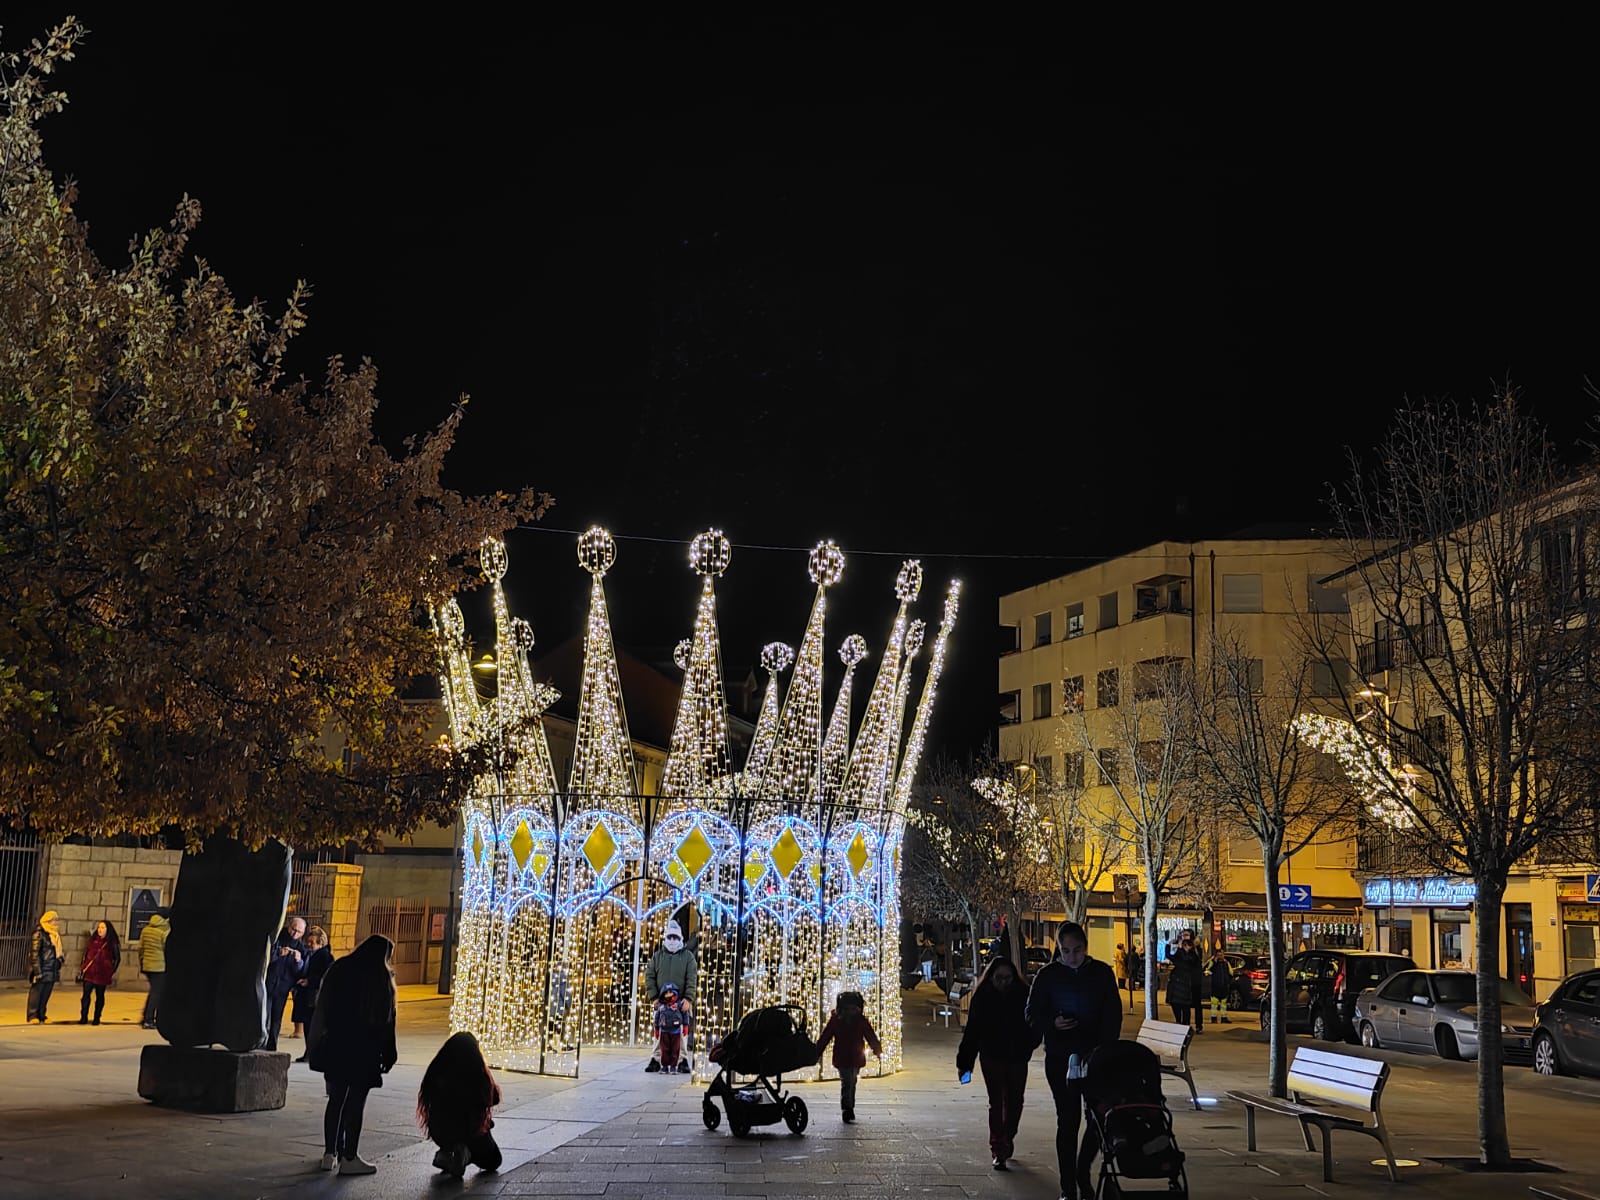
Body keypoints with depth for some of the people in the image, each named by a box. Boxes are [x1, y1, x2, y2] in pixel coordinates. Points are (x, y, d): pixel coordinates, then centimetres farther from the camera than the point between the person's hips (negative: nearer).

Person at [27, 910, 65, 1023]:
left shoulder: (55, 934, 14)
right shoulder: (39, 933, -9)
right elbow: (35, 953, -13)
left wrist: (58, 967, 17)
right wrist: (37, 970, -17)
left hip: (52, 970, 7)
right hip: (42, 969, -7)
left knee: (46, 995, 9)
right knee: (36, 993, -3)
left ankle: (42, 1016, 15)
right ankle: (32, 1016, 2)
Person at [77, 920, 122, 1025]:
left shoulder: (112, 943, 0)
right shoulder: (93, 940, 9)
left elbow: (117, 958, 5)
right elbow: (86, 954, 15)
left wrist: (112, 972, 0)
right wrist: (82, 967, 8)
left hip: (102, 974, -2)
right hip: (89, 972, 2)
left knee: (100, 995, 6)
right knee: (86, 994, -4)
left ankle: (97, 1018, 14)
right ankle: (83, 1017, 1)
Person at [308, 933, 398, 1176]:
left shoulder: (339, 969, 8)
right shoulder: (380, 977, -8)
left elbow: (323, 1009, 12)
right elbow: (385, 1019, -8)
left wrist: (321, 1044, 18)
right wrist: (388, 1053, -3)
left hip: (336, 1046, 5)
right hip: (364, 1050, -5)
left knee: (336, 1099, 12)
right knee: (356, 1101, -2)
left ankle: (330, 1153, 16)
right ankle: (349, 1158, -1)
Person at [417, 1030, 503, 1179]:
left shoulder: (436, 1071, -14)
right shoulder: (477, 1072, -22)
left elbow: (426, 1098, 4)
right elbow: (494, 1098, -6)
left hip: (439, 1132, 4)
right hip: (472, 1131, -4)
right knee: (492, 1161, 23)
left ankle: (448, 1153, 7)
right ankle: (465, 1154, -8)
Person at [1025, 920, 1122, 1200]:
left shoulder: (1102, 973, 1)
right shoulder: (1048, 975, -2)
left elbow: (1113, 1015, 0)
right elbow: (1032, 1014, 1)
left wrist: (1104, 1048, -13)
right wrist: (1053, 1023, -20)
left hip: (1096, 1057, 1)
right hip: (1059, 1059, -1)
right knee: (1068, 1121, 0)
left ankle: (1083, 1173, 22)